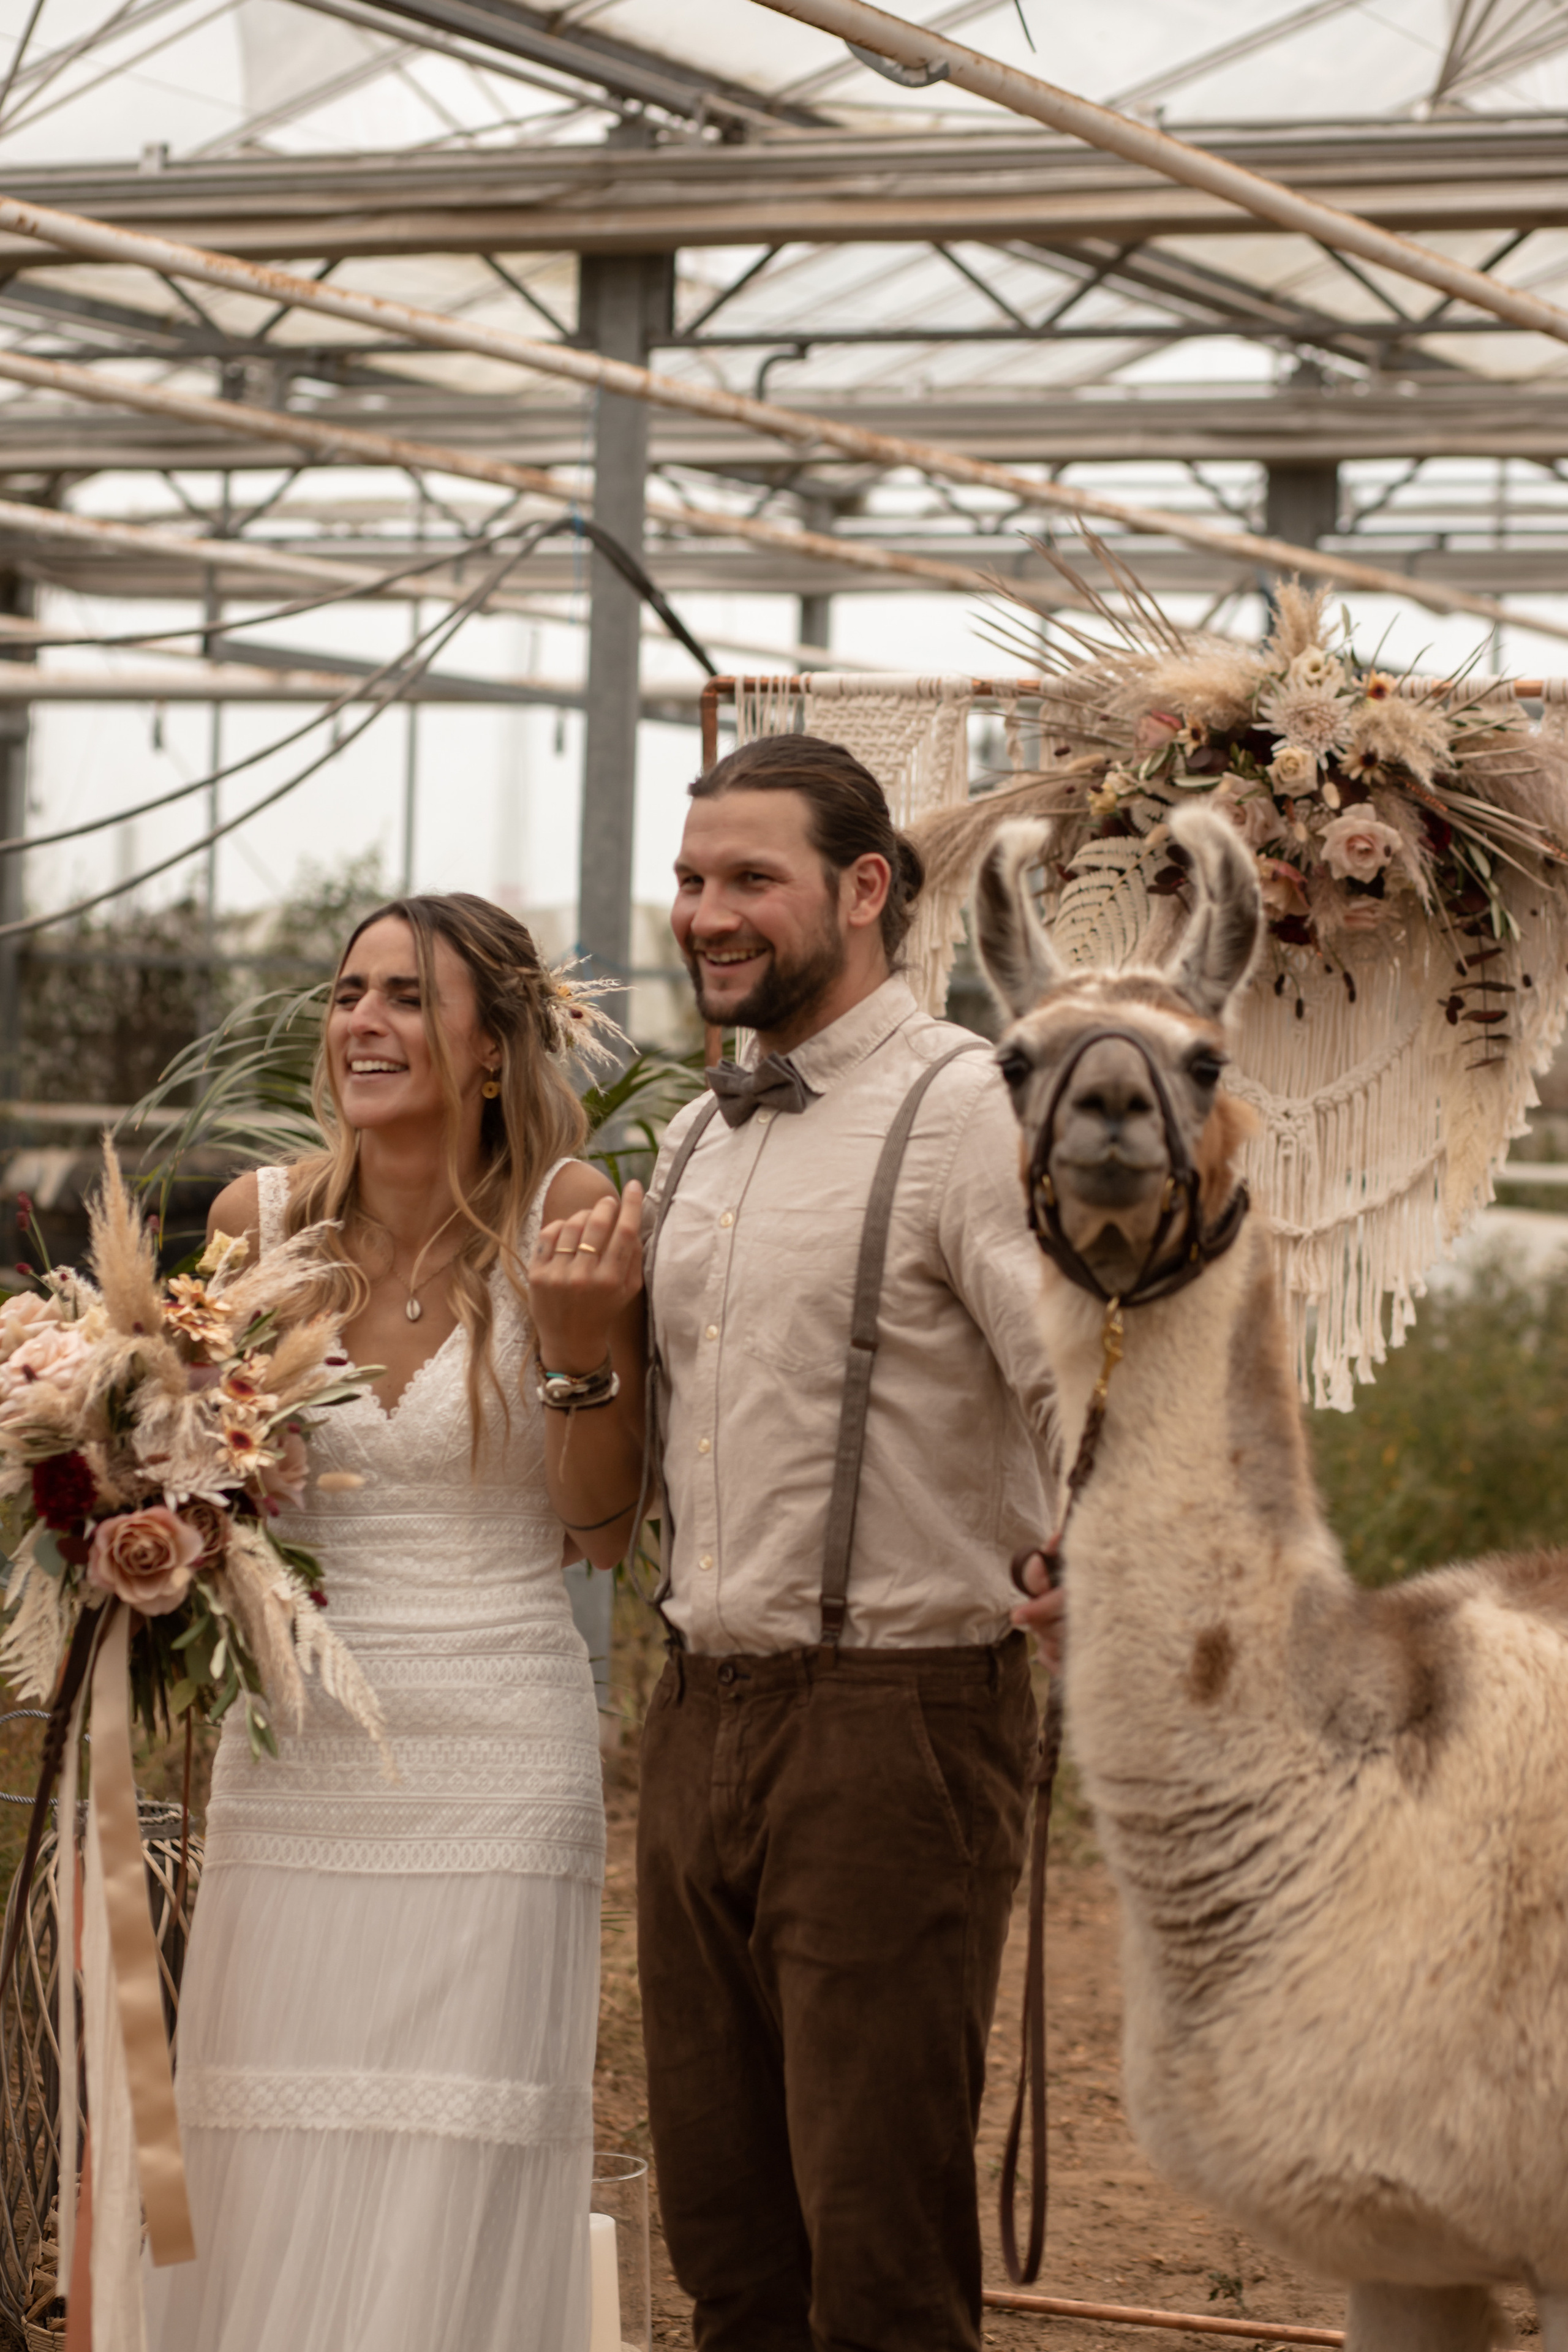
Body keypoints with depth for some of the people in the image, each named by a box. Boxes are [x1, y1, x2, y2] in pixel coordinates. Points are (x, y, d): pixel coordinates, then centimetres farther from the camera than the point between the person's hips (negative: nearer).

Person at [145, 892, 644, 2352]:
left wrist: (580, 1338, -16)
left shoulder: (566, 1216, -5)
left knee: (444, 2211, -2)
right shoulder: (261, 1220, 3)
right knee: (264, 2189, 5)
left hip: (489, 1768, -3)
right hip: (291, 1756, 3)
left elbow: (600, 1527, -2)